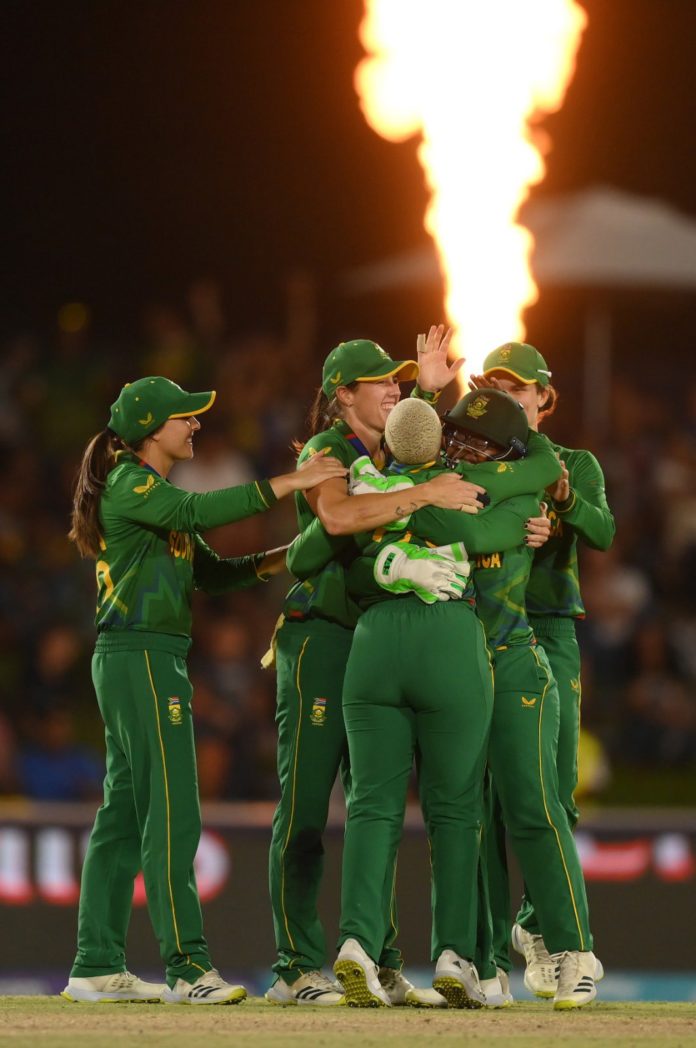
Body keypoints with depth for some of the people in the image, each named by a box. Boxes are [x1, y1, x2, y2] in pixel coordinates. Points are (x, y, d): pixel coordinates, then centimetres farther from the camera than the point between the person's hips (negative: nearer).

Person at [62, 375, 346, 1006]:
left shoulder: (153, 492, 22)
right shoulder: (129, 485, -9)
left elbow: (208, 572, 19)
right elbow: (198, 511, -27)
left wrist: (280, 559, 6)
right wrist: (288, 484, -27)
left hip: (154, 661, 10)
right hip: (140, 655, -10)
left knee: (125, 815, 9)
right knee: (172, 814, -13)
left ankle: (98, 967, 11)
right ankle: (188, 968, -16)